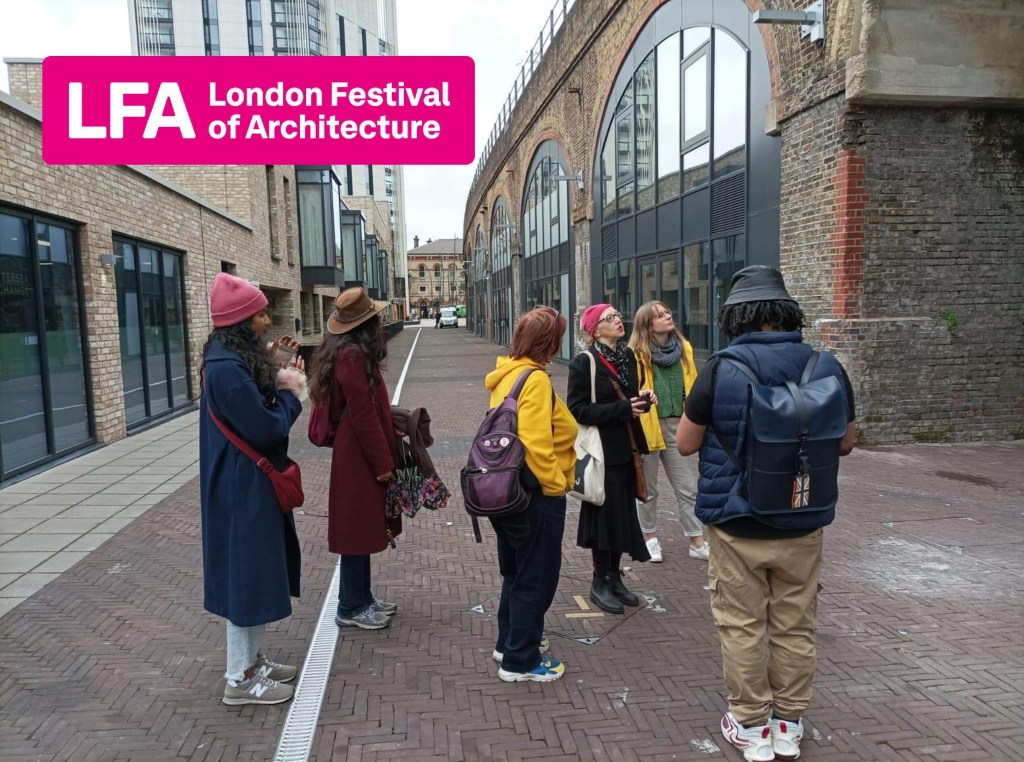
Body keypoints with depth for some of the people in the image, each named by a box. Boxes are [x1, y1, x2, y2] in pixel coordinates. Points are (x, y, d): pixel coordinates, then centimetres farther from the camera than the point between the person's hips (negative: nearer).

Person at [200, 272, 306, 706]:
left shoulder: (238, 359, 9)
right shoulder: (227, 368, -23)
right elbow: (266, 429, -23)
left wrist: (276, 381, 0)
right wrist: (290, 392, -8)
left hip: (253, 483, 10)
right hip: (243, 489, -10)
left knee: (258, 571, 19)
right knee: (246, 575, 2)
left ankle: (253, 660, 34)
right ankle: (241, 679, 18)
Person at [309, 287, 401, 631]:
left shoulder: (348, 352, 11)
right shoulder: (353, 356, -20)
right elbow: (363, 416, -21)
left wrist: (383, 456, 18)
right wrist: (383, 462, -15)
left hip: (355, 453, 10)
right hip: (360, 456, -10)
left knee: (363, 528, 17)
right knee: (357, 529, 2)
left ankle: (361, 597, 29)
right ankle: (352, 608, 15)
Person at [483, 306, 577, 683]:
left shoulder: (508, 372, 8)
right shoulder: (534, 379, -20)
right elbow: (535, 444, -28)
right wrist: (556, 484, -16)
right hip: (535, 495, -9)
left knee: (516, 570, 23)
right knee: (536, 577, 5)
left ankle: (510, 641, 38)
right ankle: (521, 661, 17)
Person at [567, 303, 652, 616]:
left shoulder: (628, 355, 8)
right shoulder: (583, 362, -13)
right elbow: (578, 409, -17)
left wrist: (643, 400, -2)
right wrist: (622, 409, -21)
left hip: (627, 448, 7)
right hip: (602, 450, -7)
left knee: (625, 513, 13)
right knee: (605, 514, 1)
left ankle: (615, 577, 28)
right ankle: (600, 583, 18)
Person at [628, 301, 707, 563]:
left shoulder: (684, 347, 5)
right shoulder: (637, 354, -11)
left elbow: (692, 386, 9)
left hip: (678, 425, 4)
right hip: (647, 426, -4)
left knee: (688, 487, 9)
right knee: (647, 488, 12)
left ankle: (697, 541, 19)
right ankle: (650, 537, 29)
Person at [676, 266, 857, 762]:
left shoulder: (721, 369, -16)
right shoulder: (827, 367, -6)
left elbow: (685, 444, -7)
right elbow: (846, 443, 7)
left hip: (736, 525, -3)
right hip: (803, 526, 3)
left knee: (742, 628, 12)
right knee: (794, 629, 17)